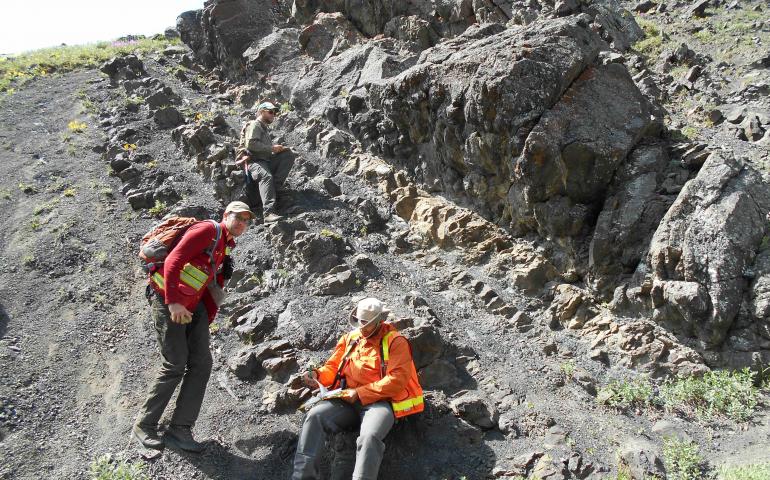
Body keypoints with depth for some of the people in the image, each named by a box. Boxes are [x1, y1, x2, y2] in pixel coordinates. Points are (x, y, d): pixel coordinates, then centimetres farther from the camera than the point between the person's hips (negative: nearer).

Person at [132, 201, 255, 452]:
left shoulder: (225, 247, 16)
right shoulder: (208, 230, -12)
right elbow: (172, 261, -22)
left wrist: (207, 319, 10)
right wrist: (173, 302, -27)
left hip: (193, 306, 9)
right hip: (168, 302, -9)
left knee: (201, 363, 1)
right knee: (175, 365, -7)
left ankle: (180, 429, 7)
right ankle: (144, 425, 10)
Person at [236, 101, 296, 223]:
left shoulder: (265, 130, 34)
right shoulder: (254, 125, 5)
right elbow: (250, 144, -14)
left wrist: (279, 149, 6)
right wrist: (271, 148, -11)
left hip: (266, 160, 9)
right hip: (253, 160, -8)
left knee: (289, 155, -7)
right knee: (266, 176, -37)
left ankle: (275, 186, -21)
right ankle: (269, 212, -52)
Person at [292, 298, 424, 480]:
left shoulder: (395, 342, -2)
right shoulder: (349, 339, 16)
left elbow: (397, 379, -13)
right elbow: (333, 367, 21)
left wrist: (360, 393, -15)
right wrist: (317, 374, -5)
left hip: (379, 402, -5)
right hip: (348, 400, 5)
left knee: (369, 437, -36)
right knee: (314, 416, -22)